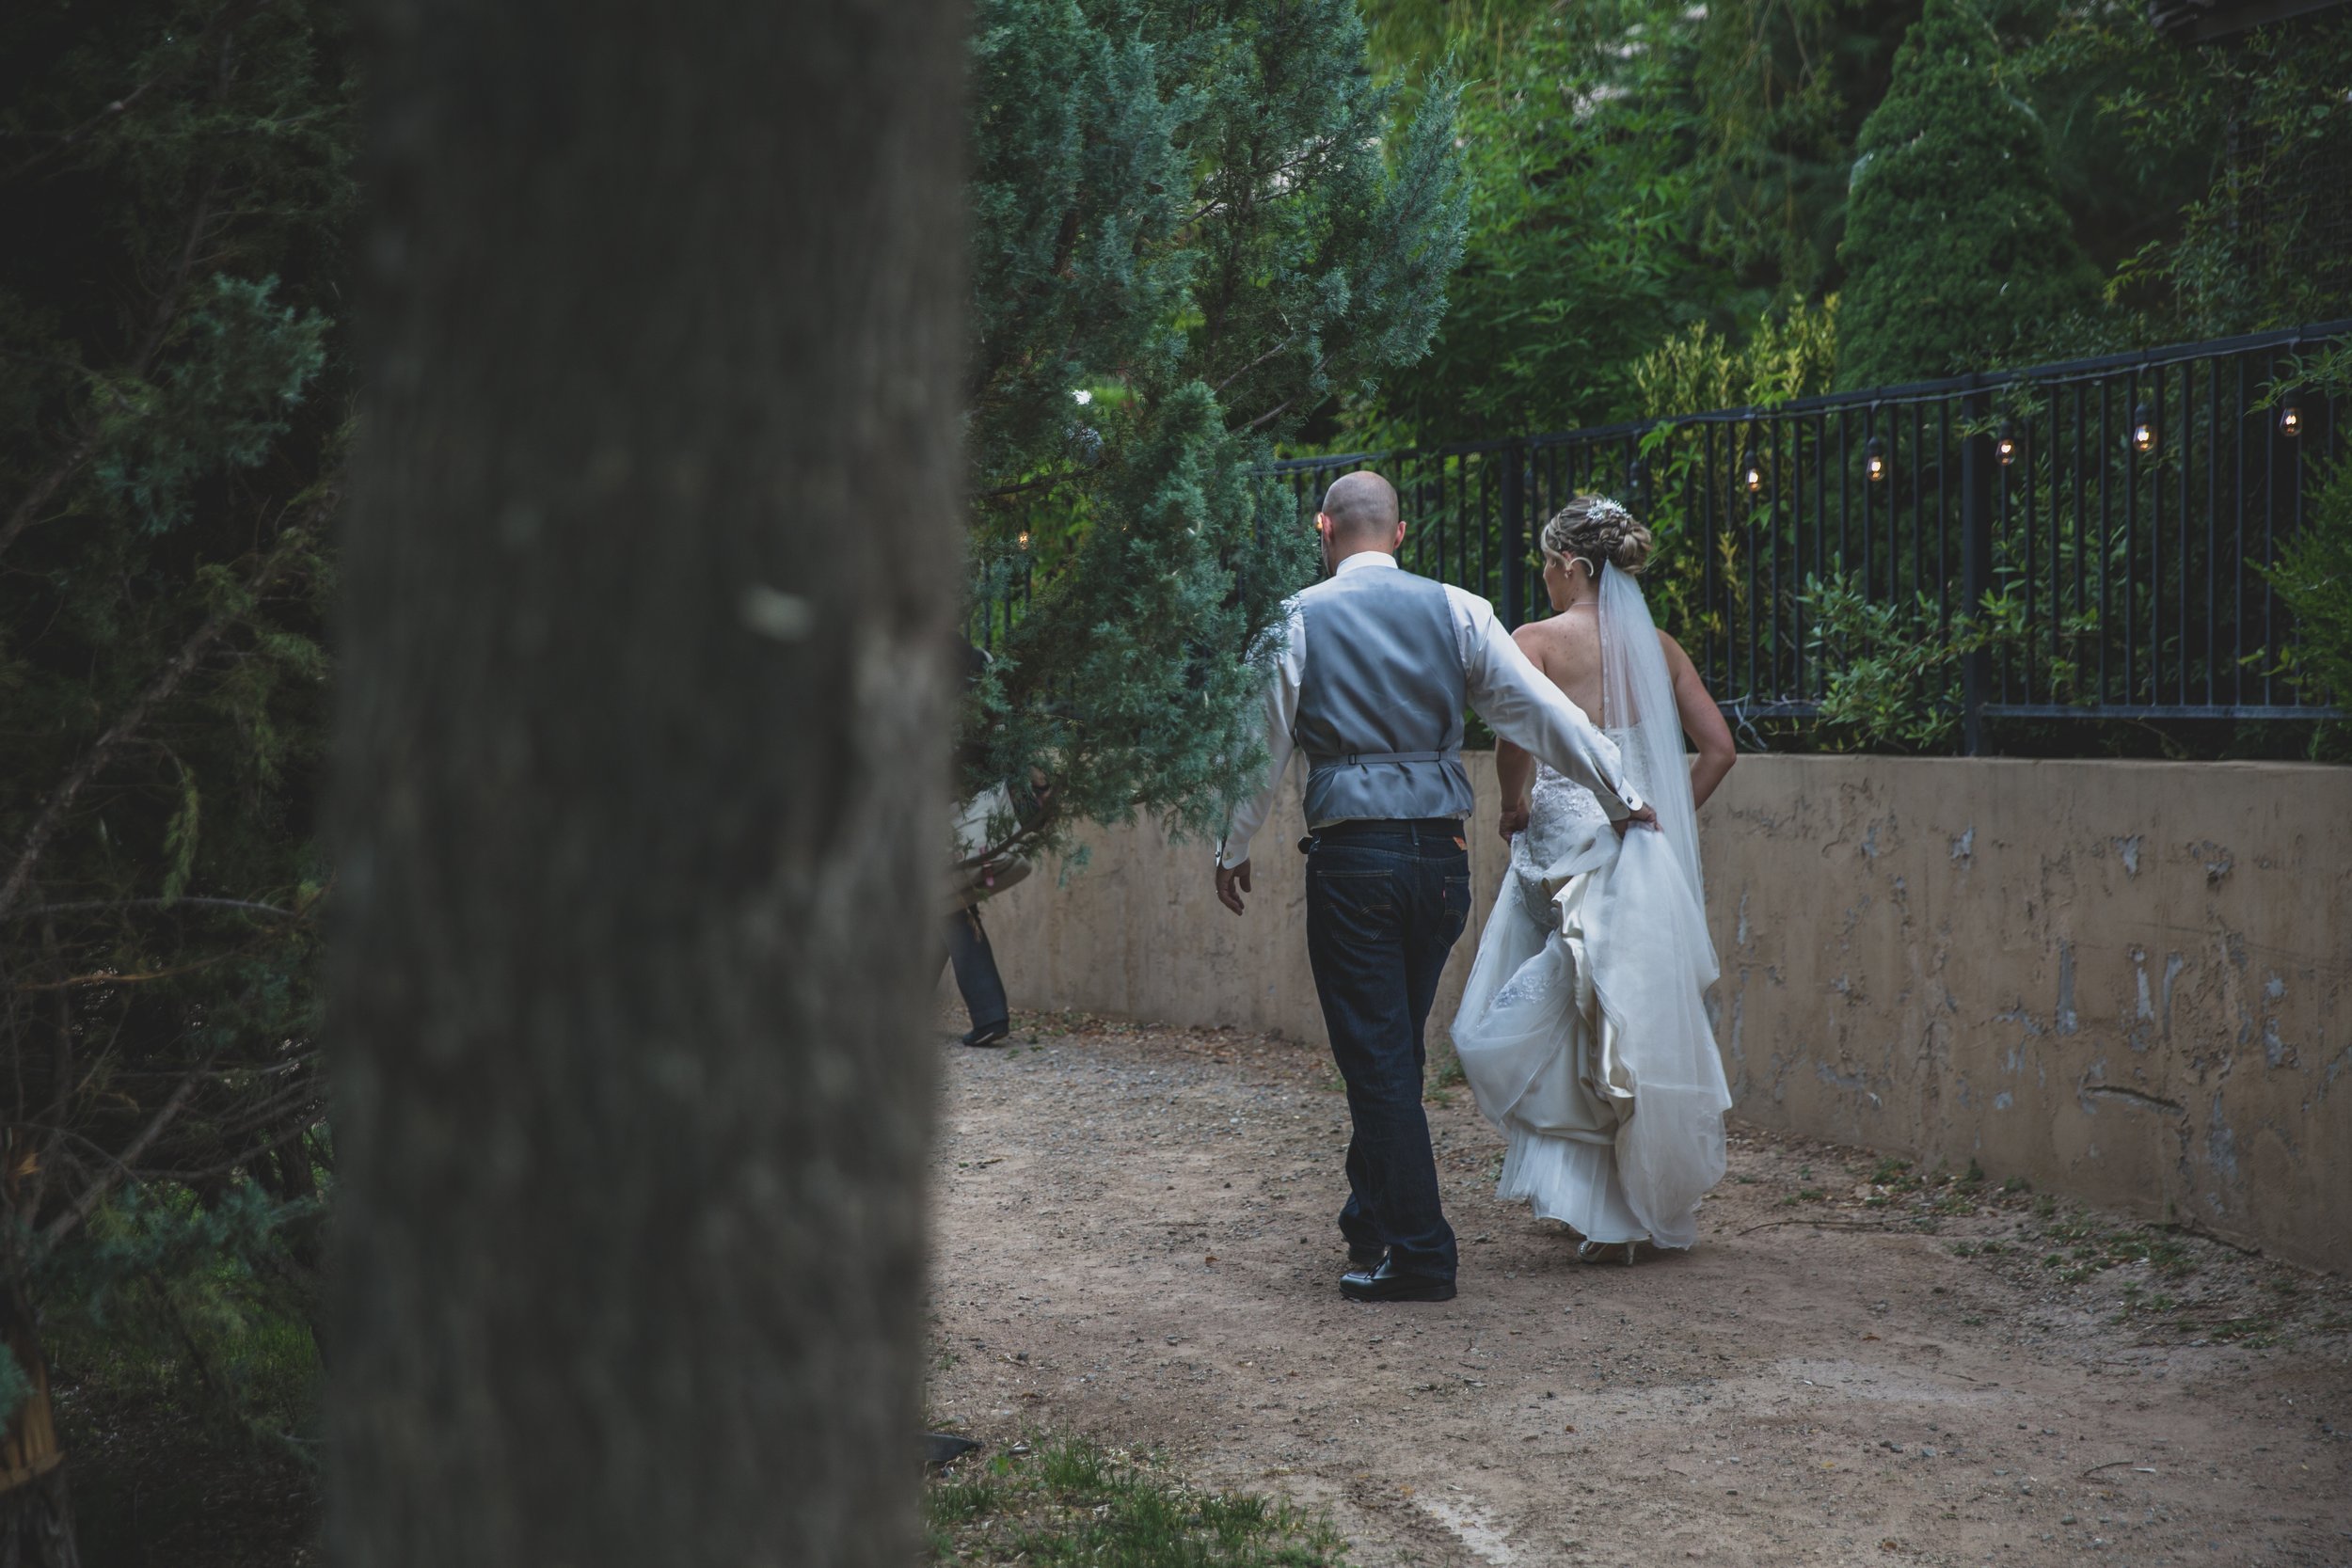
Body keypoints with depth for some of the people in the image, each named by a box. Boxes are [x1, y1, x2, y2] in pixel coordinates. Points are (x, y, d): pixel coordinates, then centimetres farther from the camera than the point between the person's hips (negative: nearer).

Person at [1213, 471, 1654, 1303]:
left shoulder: (1299, 619, -1)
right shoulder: (1457, 611, 5)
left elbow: (1263, 745, 5)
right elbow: (1544, 712, 5)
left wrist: (1233, 849, 18)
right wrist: (1622, 796, 14)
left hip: (1352, 854, -4)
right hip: (1441, 852, 4)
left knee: (1376, 1056, 1)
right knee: (1396, 1047, 18)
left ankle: (1419, 1255, 0)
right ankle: (1372, 1216, 30)